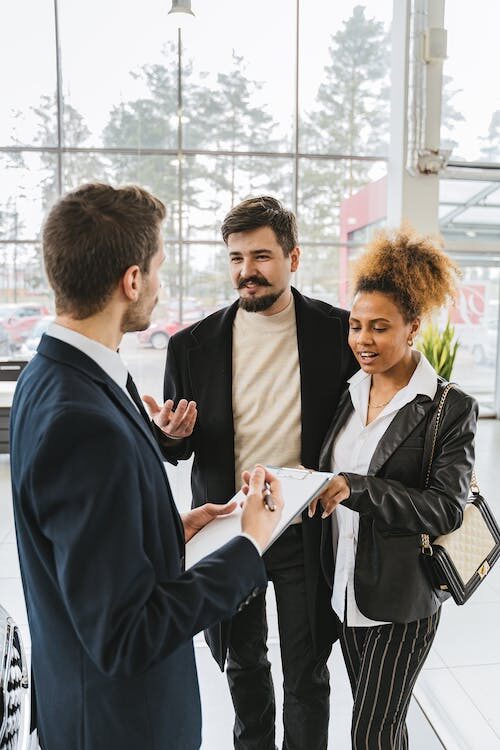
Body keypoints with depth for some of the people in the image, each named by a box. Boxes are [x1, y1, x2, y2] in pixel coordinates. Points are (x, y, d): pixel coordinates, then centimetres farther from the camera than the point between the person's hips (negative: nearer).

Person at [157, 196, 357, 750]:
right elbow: (177, 450, 3)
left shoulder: (337, 332, -8)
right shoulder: (193, 344, -4)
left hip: (306, 530, -1)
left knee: (306, 672, 16)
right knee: (244, 662, 23)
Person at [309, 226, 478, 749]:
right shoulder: (349, 396, 4)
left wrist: (356, 489, -29)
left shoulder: (451, 408, -13)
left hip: (403, 598, -5)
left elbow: (447, 509, -19)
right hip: (347, 587, 6)